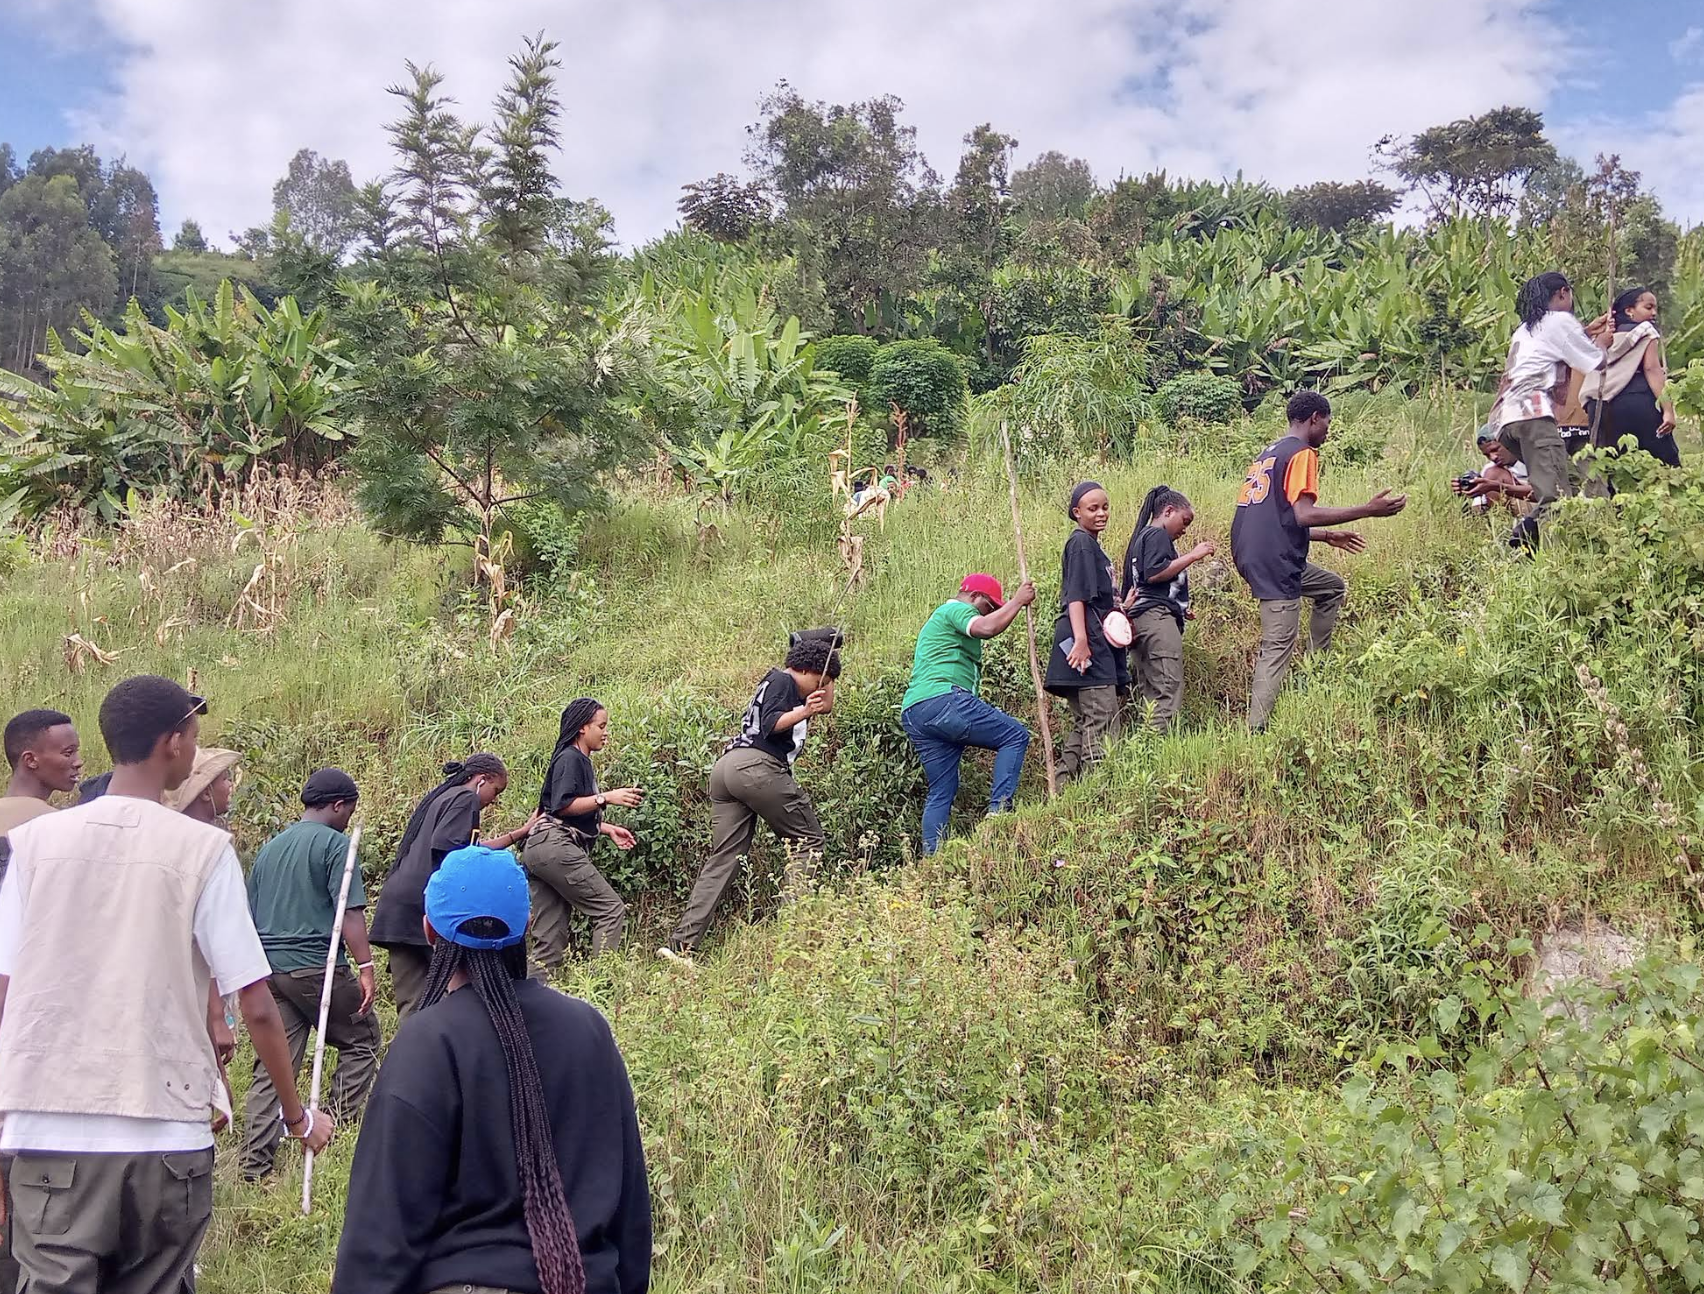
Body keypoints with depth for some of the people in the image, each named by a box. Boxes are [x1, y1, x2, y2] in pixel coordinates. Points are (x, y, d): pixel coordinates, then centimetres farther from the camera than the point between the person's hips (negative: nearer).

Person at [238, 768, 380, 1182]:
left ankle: (254, 1164, 4)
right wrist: (365, 967, -15)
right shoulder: (334, 843, -5)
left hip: (269, 968, 7)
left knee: (272, 1067, 7)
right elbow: (349, 912, -14)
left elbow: (250, 915, 22)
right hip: (316, 966, -6)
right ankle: (342, 1124, 8)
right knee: (361, 1040, 13)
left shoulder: (269, 848, 17)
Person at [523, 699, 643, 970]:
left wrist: (608, 829, 22)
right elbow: (563, 805, -18)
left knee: (549, 941, 7)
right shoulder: (569, 758, -6)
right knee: (611, 909, -9)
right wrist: (606, 797, -20)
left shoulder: (581, 761, 24)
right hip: (556, 846, -10)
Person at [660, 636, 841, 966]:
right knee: (808, 839, 1)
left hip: (727, 766, 9)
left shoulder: (775, 682, 32)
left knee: (723, 860, 2)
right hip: (757, 765, -9)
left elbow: (826, 704, 41)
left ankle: (681, 944, -7)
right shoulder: (783, 680, 4)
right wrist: (804, 711, -22)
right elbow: (771, 723, -11)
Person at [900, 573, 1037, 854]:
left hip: (913, 714, 10)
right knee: (1015, 735, -6)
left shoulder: (938, 617, 36)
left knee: (941, 792, 11)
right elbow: (986, 628, -16)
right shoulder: (956, 609, 3)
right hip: (941, 699, -10)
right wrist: (1017, 601, -5)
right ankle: (998, 809, -16)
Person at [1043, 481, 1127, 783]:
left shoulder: (1094, 546, 23)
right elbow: (1076, 595, -17)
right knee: (1102, 719, -12)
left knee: (1085, 723, 10)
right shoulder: (1081, 543, -7)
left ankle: (1060, 785, 12)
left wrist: (1122, 609, 17)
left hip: (1099, 643, 10)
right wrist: (1080, 640, -25)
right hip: (1087, 643, -10)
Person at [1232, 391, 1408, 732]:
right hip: (1275, 563, -9)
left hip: (1251, 554, 9)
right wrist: (1368, 510, -17)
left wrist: (1327, 535, 33)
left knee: (1333, 587, 27)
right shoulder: (1302, 453, -6)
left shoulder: (1269, 453, 22)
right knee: (1277, 650, -9)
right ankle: (1256, 729, -13)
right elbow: (1304, 514, -19)